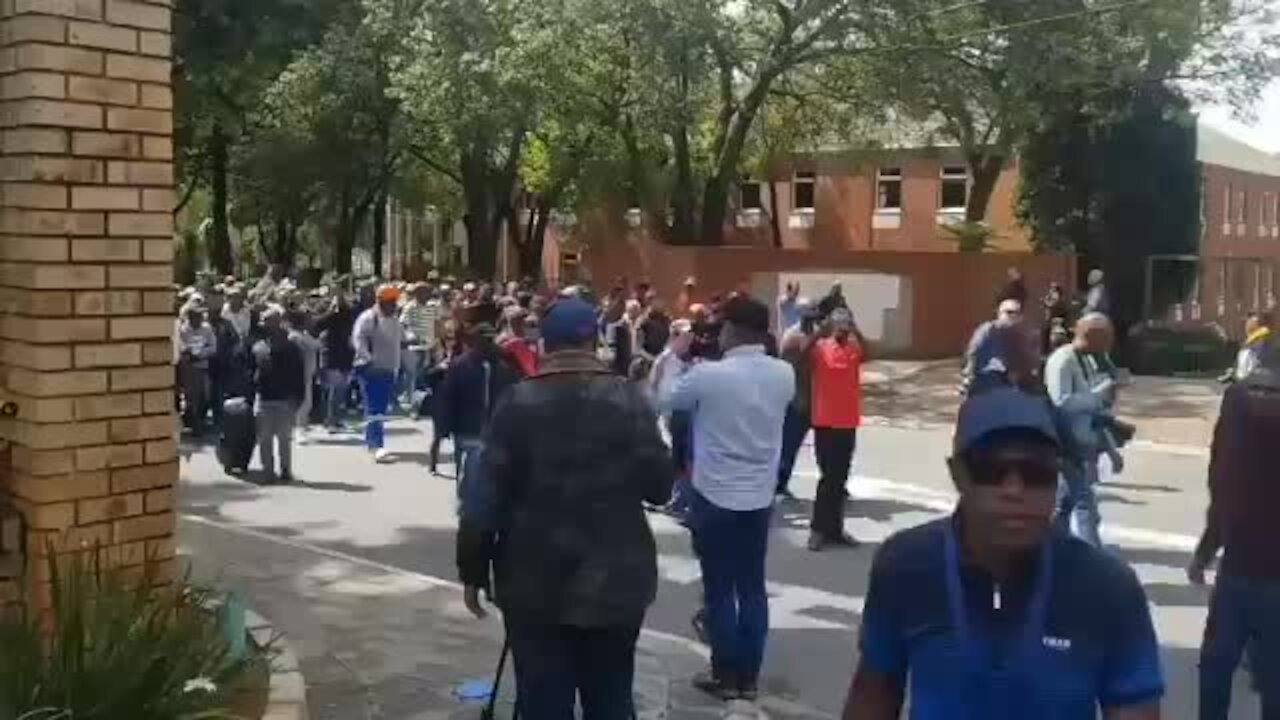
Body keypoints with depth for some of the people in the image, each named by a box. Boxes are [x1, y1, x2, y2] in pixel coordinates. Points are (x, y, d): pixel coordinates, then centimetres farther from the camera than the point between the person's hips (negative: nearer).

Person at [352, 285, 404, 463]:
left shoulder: (394, 320, 14)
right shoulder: (368, 318, -12)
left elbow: (400, 339, 23)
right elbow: (358, 340, -20)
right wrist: (369, 360, -27)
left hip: (389, 370, 8)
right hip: (371, 370, -8)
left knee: (381, 408, 12)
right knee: (374, 409, -12)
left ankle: (371, 442, 24)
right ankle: (377, 447, -18)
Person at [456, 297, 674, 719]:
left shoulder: (518, 403, -6)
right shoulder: (629, 400, -5)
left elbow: (484, 497, -8)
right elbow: (659, 488, -2)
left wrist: (473, 571, 2)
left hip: (535, 584, 0)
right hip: (614, 581, 1)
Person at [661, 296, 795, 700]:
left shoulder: (708, 375, -18)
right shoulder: (784, 375, -4)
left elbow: (664, 403, 0)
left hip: (715, 497, -4)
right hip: (760, 497, 4)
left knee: (719, 590, 6)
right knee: (752, 587, 12)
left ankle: (726, 677, 14)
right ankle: (749, 676, 19)